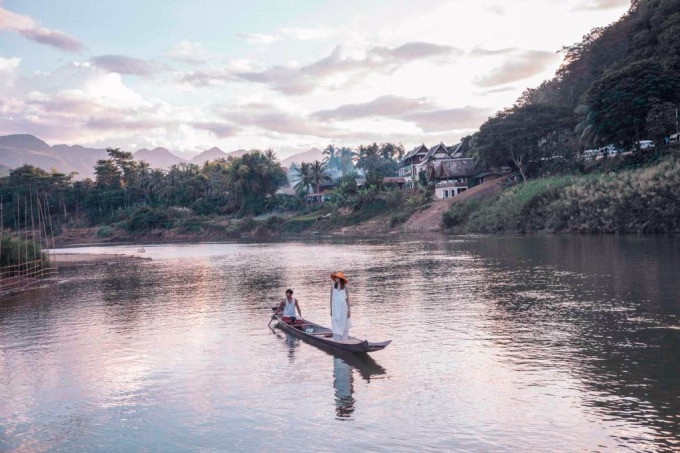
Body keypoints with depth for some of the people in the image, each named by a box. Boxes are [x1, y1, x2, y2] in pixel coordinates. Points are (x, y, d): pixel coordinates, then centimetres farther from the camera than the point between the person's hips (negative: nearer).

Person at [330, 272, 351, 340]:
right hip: (335, 309, 1)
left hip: (343, 309, -1)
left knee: (344, 326, 4)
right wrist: (331, 310, 5)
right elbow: (331, 299, 7)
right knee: (336, 327, 0)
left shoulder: (345, 287, -3)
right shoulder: (333, 287, 1)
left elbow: (347, 299, 1)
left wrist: (349, 310, -1)